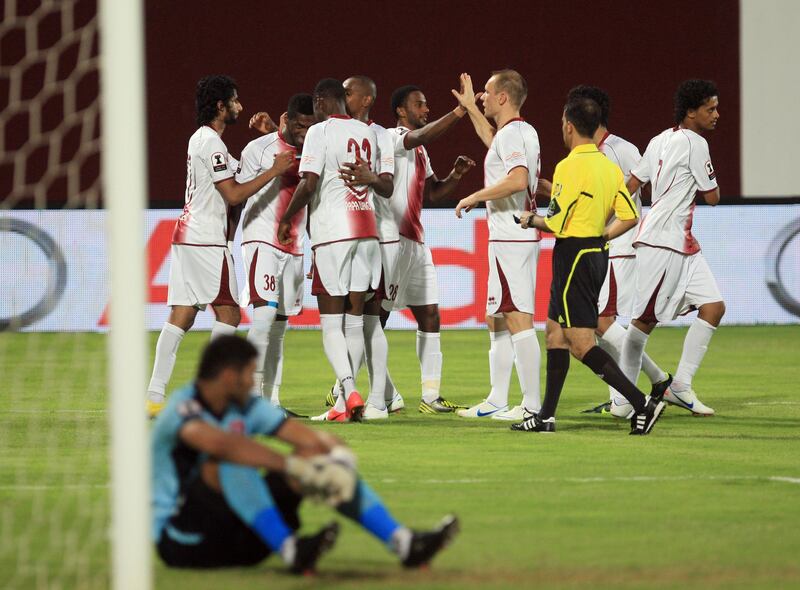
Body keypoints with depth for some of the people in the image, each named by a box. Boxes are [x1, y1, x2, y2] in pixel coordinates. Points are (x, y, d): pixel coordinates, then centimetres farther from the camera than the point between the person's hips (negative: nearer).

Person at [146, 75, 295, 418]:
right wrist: (273, 171, -13)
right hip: (206, 240, -9)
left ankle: (154, 396, 0)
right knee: (228, 313, -5)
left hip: (187, 235, 9)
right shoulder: (211, 142, -12)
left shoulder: (201, 139, 18)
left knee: (181, 317, 5)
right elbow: (233, 195, -15)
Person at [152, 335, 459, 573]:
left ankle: (404, 542, -12)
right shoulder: (182, 409, -17)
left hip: (238, 539, 7)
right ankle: (290, 550, -40)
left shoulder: (246, 407, 7)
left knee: (316, 455, -3)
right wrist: (290, 464, -46)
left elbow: (309, 437, -4)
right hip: (182, 544, -7)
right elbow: (220, 444, -39)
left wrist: (338, 453, -27)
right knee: (229, 462, -32)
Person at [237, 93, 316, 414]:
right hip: (262, 241, -6)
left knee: (279, 326, 6)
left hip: (294, 248, 6)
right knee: (264, 315, -17)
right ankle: (252, 394, -18)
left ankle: (272, 400, 7)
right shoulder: (259, 149, -4)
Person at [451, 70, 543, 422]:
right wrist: (469, 107, 47)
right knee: (497, 320, 16)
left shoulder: (511, 133, -13)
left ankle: (533, 404, -14)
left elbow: (518, 180, -29)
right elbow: (493, 142, 42)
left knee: (518, 320, -12)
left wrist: (476, 197, -19)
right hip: (519, 237, 11)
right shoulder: (524, 132, 17)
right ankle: (496, 402, 20)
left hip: (509, 239, -11)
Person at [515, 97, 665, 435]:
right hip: (597, 252, 9)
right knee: (555, 332, 15)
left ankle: (642, 404, -15)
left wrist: (531, 220, 0)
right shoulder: (609, 166, 9)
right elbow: (630, 217, 8)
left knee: (581, 344, -8)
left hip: (573, 255, -9)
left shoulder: (569, 167, -16)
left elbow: (555, 223, -19)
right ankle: (546, 417, 16)